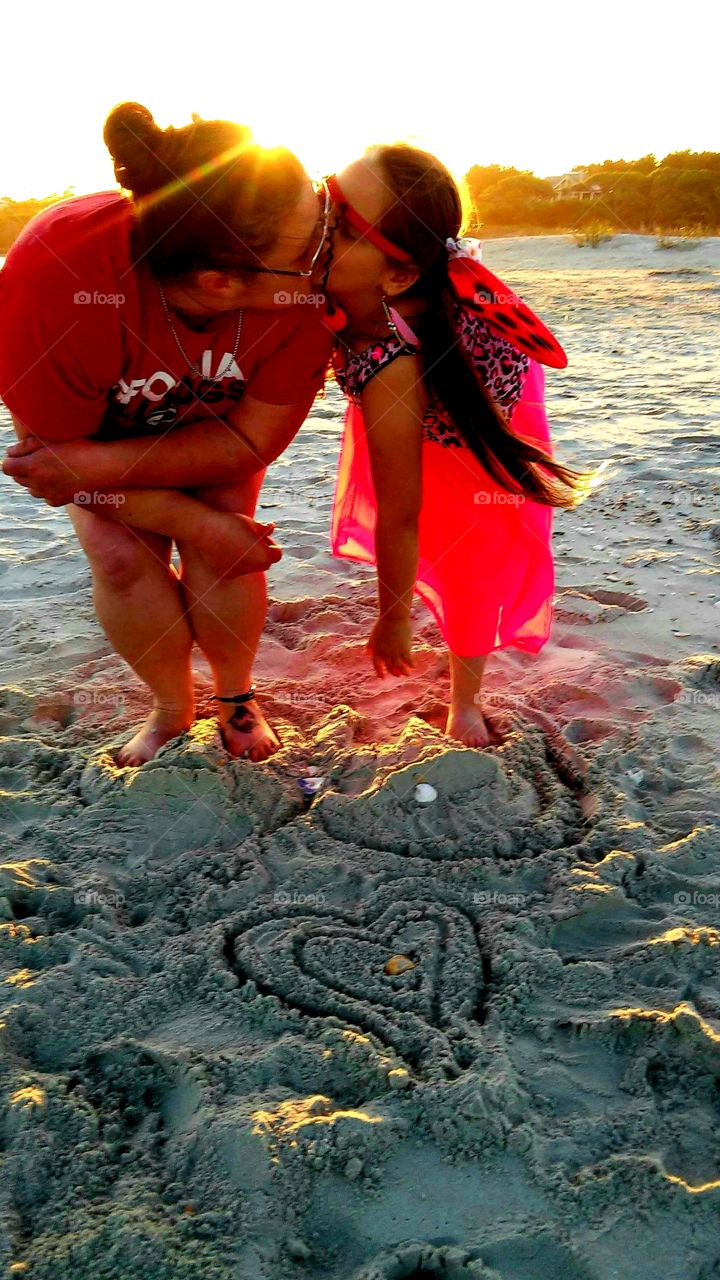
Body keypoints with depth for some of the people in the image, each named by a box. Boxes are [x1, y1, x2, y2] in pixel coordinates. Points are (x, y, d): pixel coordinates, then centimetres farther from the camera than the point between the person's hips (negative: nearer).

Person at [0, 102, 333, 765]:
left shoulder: (303, 290, -37)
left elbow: (251, 440, -27)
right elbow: (54, 453, -26)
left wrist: (98, 468, -35)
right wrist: (198, 524, -26)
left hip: (215, 418, 1)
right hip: (96, 420, 0)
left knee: (225, 547, -18)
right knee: (121, 555, -16)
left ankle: (237, 697, 10)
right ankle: (173, 707, 10)